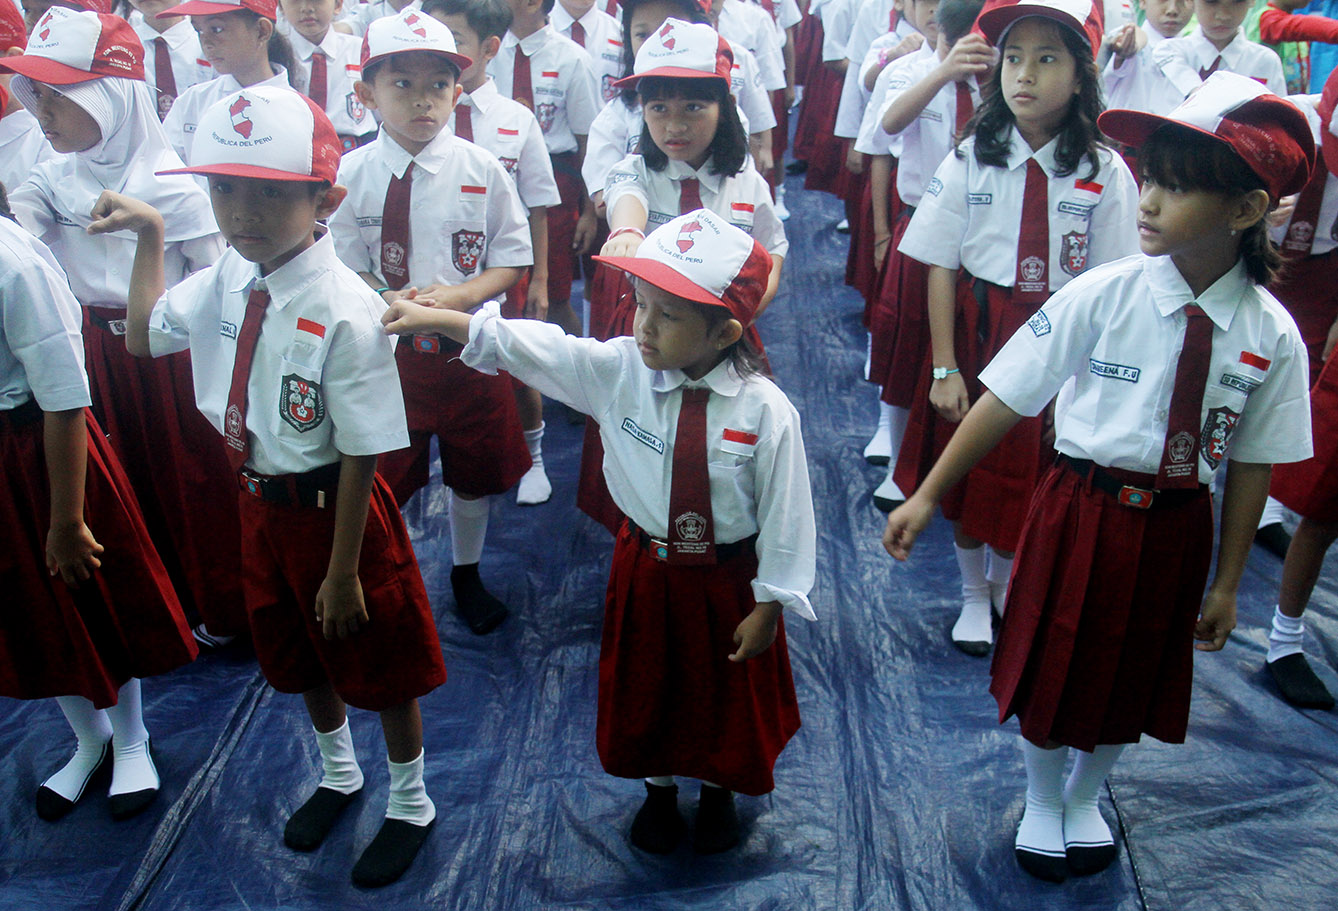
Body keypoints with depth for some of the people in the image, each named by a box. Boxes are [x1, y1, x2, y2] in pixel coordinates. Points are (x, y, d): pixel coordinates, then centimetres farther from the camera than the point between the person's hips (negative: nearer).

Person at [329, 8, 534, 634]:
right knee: (383, 477, 11)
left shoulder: (481, 169, -6)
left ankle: (466, 573, 41)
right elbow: (344, 270, -2)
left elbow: (512, 260, -2)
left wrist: (459, 294, -19)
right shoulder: (353, 175, -7)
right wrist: (388, 302, -22)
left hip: (470, 347, 1)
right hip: (387, 349, -1)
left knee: (474, 472, 17)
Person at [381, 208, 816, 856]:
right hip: (645, 569, 3)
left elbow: (784, 512, -17)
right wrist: (435, 318, -22)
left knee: (726, 689, 22)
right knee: (646, 688, 24)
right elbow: (527, 345, -15)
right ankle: (658, 790, 55)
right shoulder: (615, 369, -17)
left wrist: (767, 608, -11)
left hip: (728, 580, -2)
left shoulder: (765, 411, -25)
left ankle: (717, 790, 54)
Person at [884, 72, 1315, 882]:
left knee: (1136, 674, 20)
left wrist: (1226, 584, 3)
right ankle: (1042, 803, 45)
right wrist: (927, 496, -10)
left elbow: (1252, 464, -3)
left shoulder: (1271, 334, -11)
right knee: (1056, 664, 16)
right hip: (1084, 508, -1)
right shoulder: (1102, 295, -17)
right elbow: (1008, 398, -13)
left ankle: (1085, 801, 50)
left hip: (1176, 527, 2)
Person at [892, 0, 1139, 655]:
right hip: (975, 333, 0)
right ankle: (973, 595, 35)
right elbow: (941, 268, -5)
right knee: (969, 472, 11)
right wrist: (944, 367, -8)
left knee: (1033, 475, 10)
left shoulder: (1104, 173, -7)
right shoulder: (970, 160, -6)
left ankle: (1009, 582, 40)